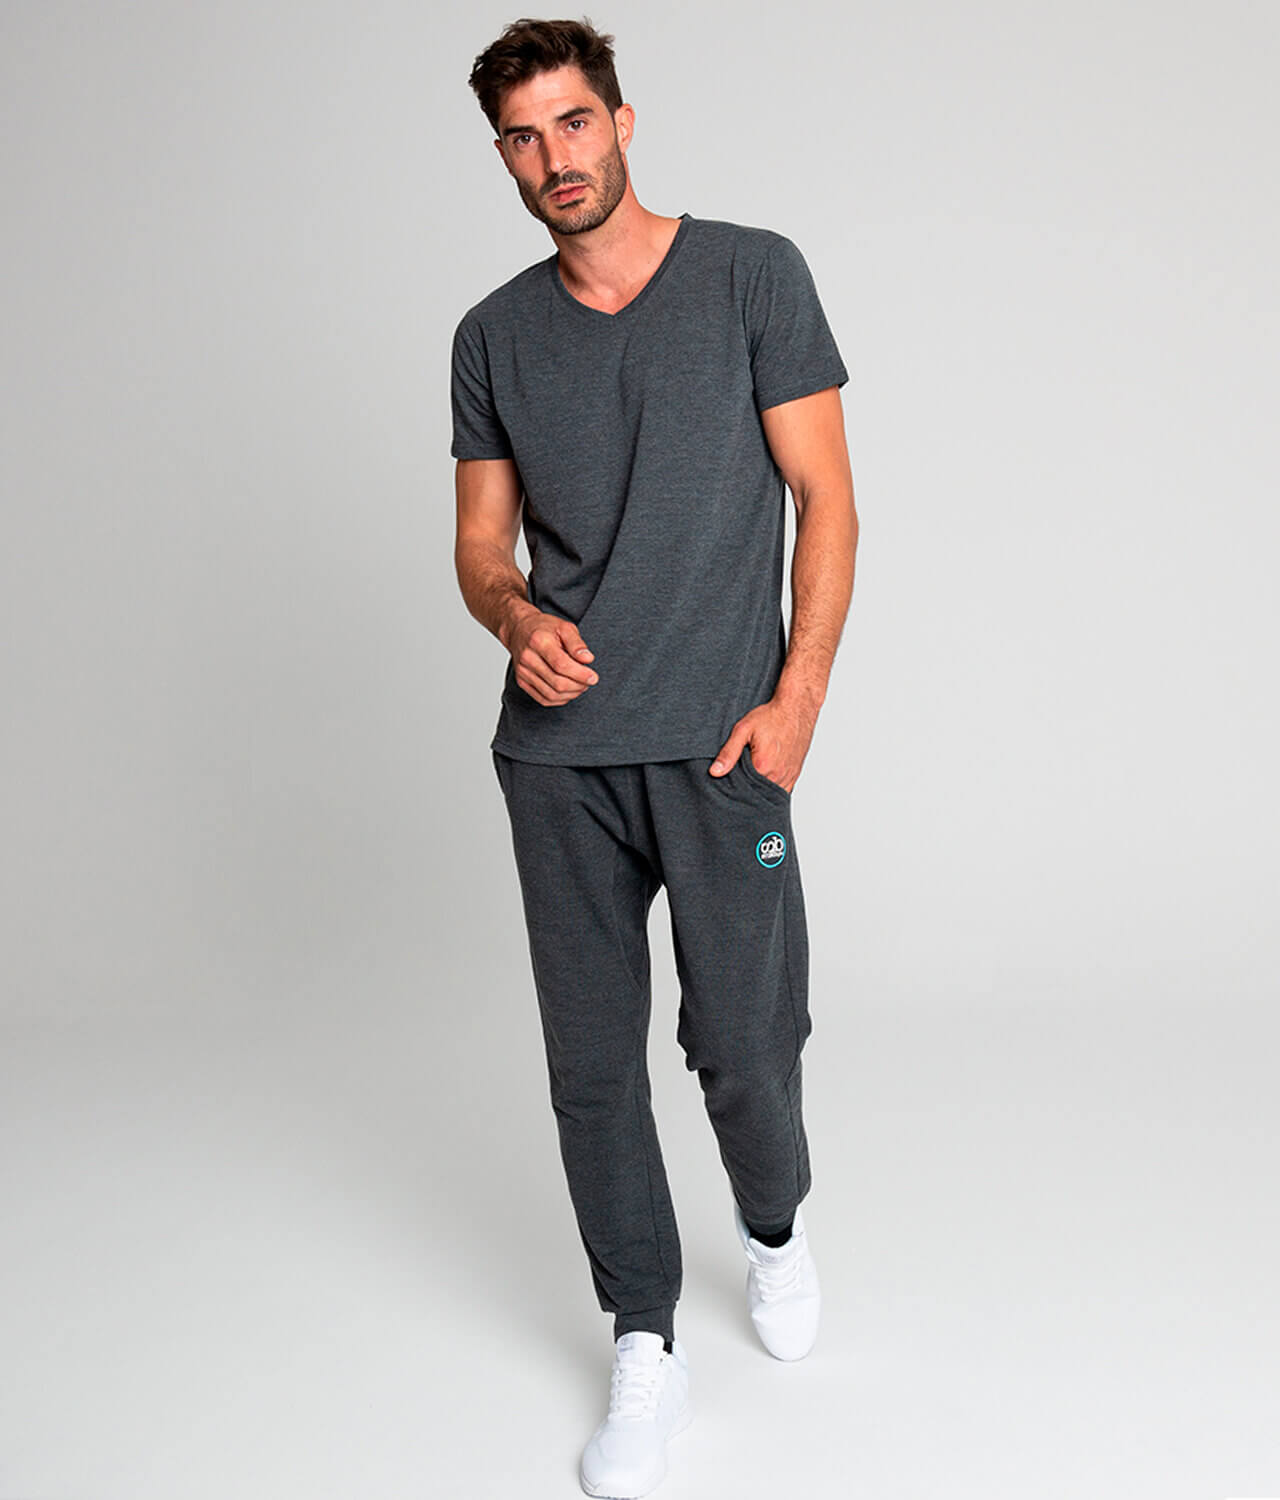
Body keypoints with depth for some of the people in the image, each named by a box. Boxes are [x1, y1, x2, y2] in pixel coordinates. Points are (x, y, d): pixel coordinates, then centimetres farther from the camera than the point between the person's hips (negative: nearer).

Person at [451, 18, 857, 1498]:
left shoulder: (754, 276, 1)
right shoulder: (493, 336, 11)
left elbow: (823, 497, -1)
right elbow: (482, 541, 14)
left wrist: (797, 695, -10)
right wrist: (516, 618, -10)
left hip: (720, 745, -3)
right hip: (558, 752, 3)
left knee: (745, 1046, -1)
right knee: (592, 1059, 5)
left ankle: (774, 1228, 34)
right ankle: (645, 1350, 23)